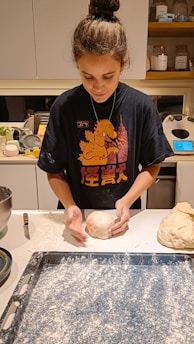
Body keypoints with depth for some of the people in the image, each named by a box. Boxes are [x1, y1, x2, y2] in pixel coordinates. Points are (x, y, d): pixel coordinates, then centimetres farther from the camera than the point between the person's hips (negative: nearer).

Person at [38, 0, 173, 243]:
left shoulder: (141, 106, -13)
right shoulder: (64, 106, -14)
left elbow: (152, 166, -4)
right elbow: (54, 171, -6)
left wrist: (127, 201, -17)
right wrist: (70, 206, -22)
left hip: (123, 215, 0)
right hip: (80, 216, 0)